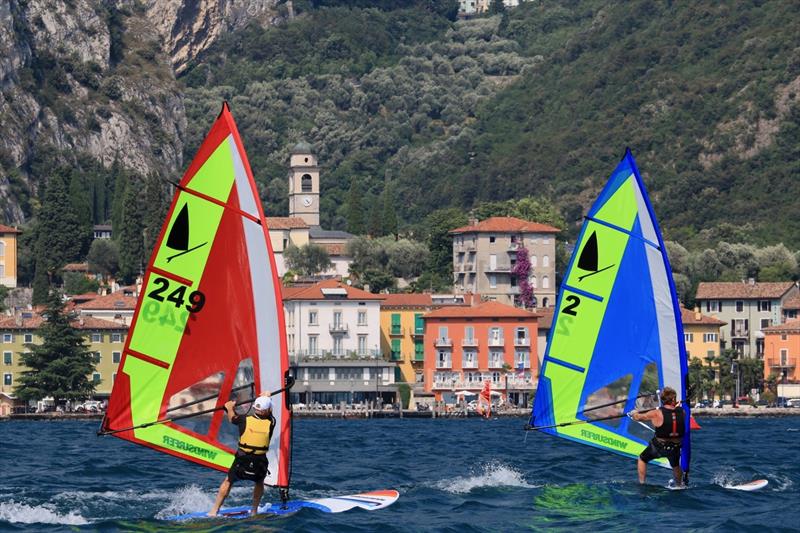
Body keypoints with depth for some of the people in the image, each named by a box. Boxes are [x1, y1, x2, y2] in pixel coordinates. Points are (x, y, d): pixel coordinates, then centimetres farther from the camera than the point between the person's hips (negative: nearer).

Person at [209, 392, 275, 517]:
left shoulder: (245, 420, -6)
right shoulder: (270, 423, -4)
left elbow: (232, 418, 16)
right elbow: (269, 414, 20)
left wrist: (230, 408, 37)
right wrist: (266, 398, 37)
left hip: (242, 461, -1)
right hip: (260, 463, 1)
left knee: (228, 481, 19)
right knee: (259, 482, 31)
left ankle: (214, 511, 16)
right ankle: (254, 511, 30)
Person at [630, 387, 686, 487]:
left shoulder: (656, 414, -20)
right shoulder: (682, 412, -14)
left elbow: (639, 417, -4)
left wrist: (633, 414, 19)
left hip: (659, 447, -3)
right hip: (675, 448, 3)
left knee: (642, 459, 24)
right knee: (675, 465, 34)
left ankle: (641, 483, 24)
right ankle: (679, 485, 49)